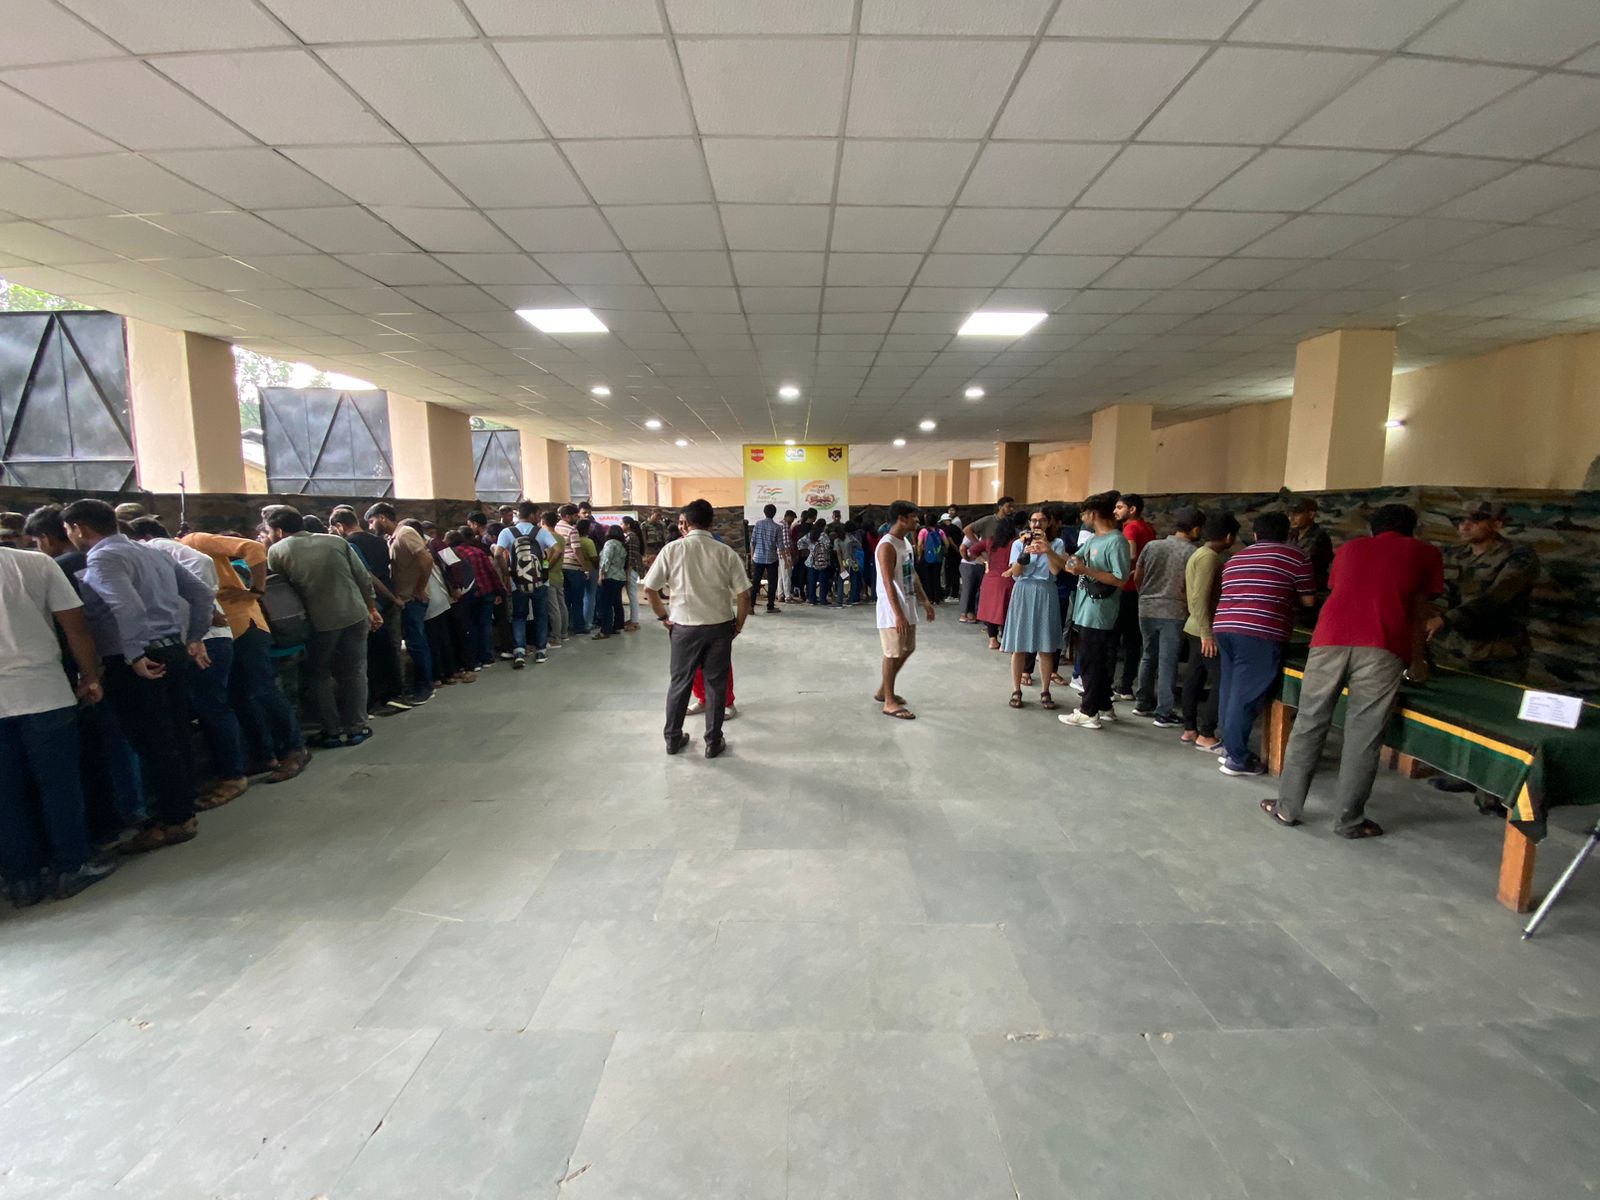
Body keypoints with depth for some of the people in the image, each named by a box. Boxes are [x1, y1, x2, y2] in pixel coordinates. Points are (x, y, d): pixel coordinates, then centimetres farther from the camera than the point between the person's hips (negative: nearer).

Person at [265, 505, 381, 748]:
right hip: (355, 615, 2)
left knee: (318, 676, 16)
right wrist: (372, 609, 13)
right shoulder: (336, 541, 7)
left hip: (320, 621, -2)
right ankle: (356, 727, 15)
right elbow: (363, 579, 6)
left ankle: (333, 731, 15)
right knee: (354, 673, 13)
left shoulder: (276, 551, 0)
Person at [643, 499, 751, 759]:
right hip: (720, 626, 0)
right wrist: (738, 626, 6)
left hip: (684, 626, 0)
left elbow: (649, 589, -3)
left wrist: (664, 617, 9)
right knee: (716, 684, 11)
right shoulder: (726, 552, -5)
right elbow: (744, 595, -7)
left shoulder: (672, 549, -5)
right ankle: (713, 742, 21)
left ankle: (673, 739, 28)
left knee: (680, 683, 15)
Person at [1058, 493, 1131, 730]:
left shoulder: (1116, 541, -15)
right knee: (1094, 661, 17)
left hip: (1099, 614, -9)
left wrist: (1086, 570, -23)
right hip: (1085, 611, 9)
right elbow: (1073, 562, 17)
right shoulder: (1093, 539, 12)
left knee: (1092, 663, -1)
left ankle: (1089, 713, 9)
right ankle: (1104, 707, 30)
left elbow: (1121, 579, -20)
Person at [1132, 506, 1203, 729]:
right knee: (1168, 662, 0)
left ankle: (1143, 703, 25)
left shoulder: (1152, 545, 5)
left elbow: (1137, 577, 10)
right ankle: (1164, 714, 3)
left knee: (1149, 657, 17)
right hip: (1173, 613, -5)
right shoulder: (1192, 552, -8)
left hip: (1146, 610, 5)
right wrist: (1192, 609, 5)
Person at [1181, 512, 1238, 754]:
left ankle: (1190, 730, 17)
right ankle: (1206, 735, -2)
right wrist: (1207, 633, -24)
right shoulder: (1210, 557, -16)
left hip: (1197, 629, 10)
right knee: (1223, 681, -6)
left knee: (1194, 678, 11)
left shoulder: (1200, 553, 15)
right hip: (1206, 630, -10)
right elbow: (1200, 598, -23)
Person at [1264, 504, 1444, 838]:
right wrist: (1417, 661, 33)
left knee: (1309, 725, 8)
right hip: (1382, 649, -2)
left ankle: (1286, 807, 13)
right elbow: (1419, 613, 21)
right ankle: (1350, 820, 11)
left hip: (1330, 639, 2)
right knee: (1363, 735, 4)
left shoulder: (1351, 547, 27)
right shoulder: (1427, 553, 20)